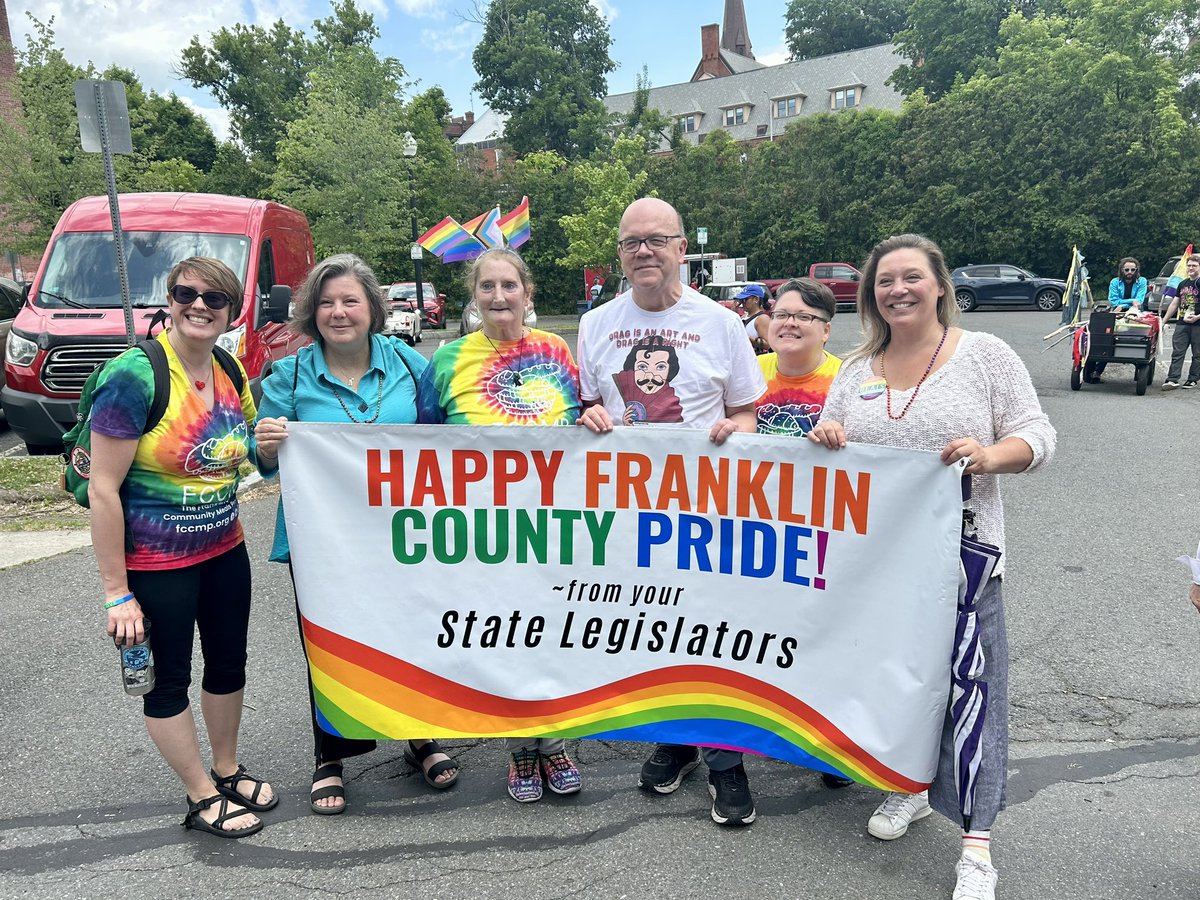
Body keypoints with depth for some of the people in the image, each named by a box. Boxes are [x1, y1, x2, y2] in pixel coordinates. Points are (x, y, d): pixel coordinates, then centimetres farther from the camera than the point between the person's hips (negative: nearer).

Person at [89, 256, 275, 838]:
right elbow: (103, 490, -18)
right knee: (168, 680, 11)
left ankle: (228, 771, 40)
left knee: (229, 663, 19)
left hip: (225, 552, 6)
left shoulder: (231, 372, 0)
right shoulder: (135, 374, -19)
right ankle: (203, 799, 29)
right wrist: (117, 593, -17)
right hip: (155, 565, -6)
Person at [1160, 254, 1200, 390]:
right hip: (1182, 323, 5)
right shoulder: (1183, 284, 15)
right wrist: (1163, 321, 16)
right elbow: (1174, 304, 20)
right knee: (1177, 352, -1)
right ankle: (1173, 380, -4)